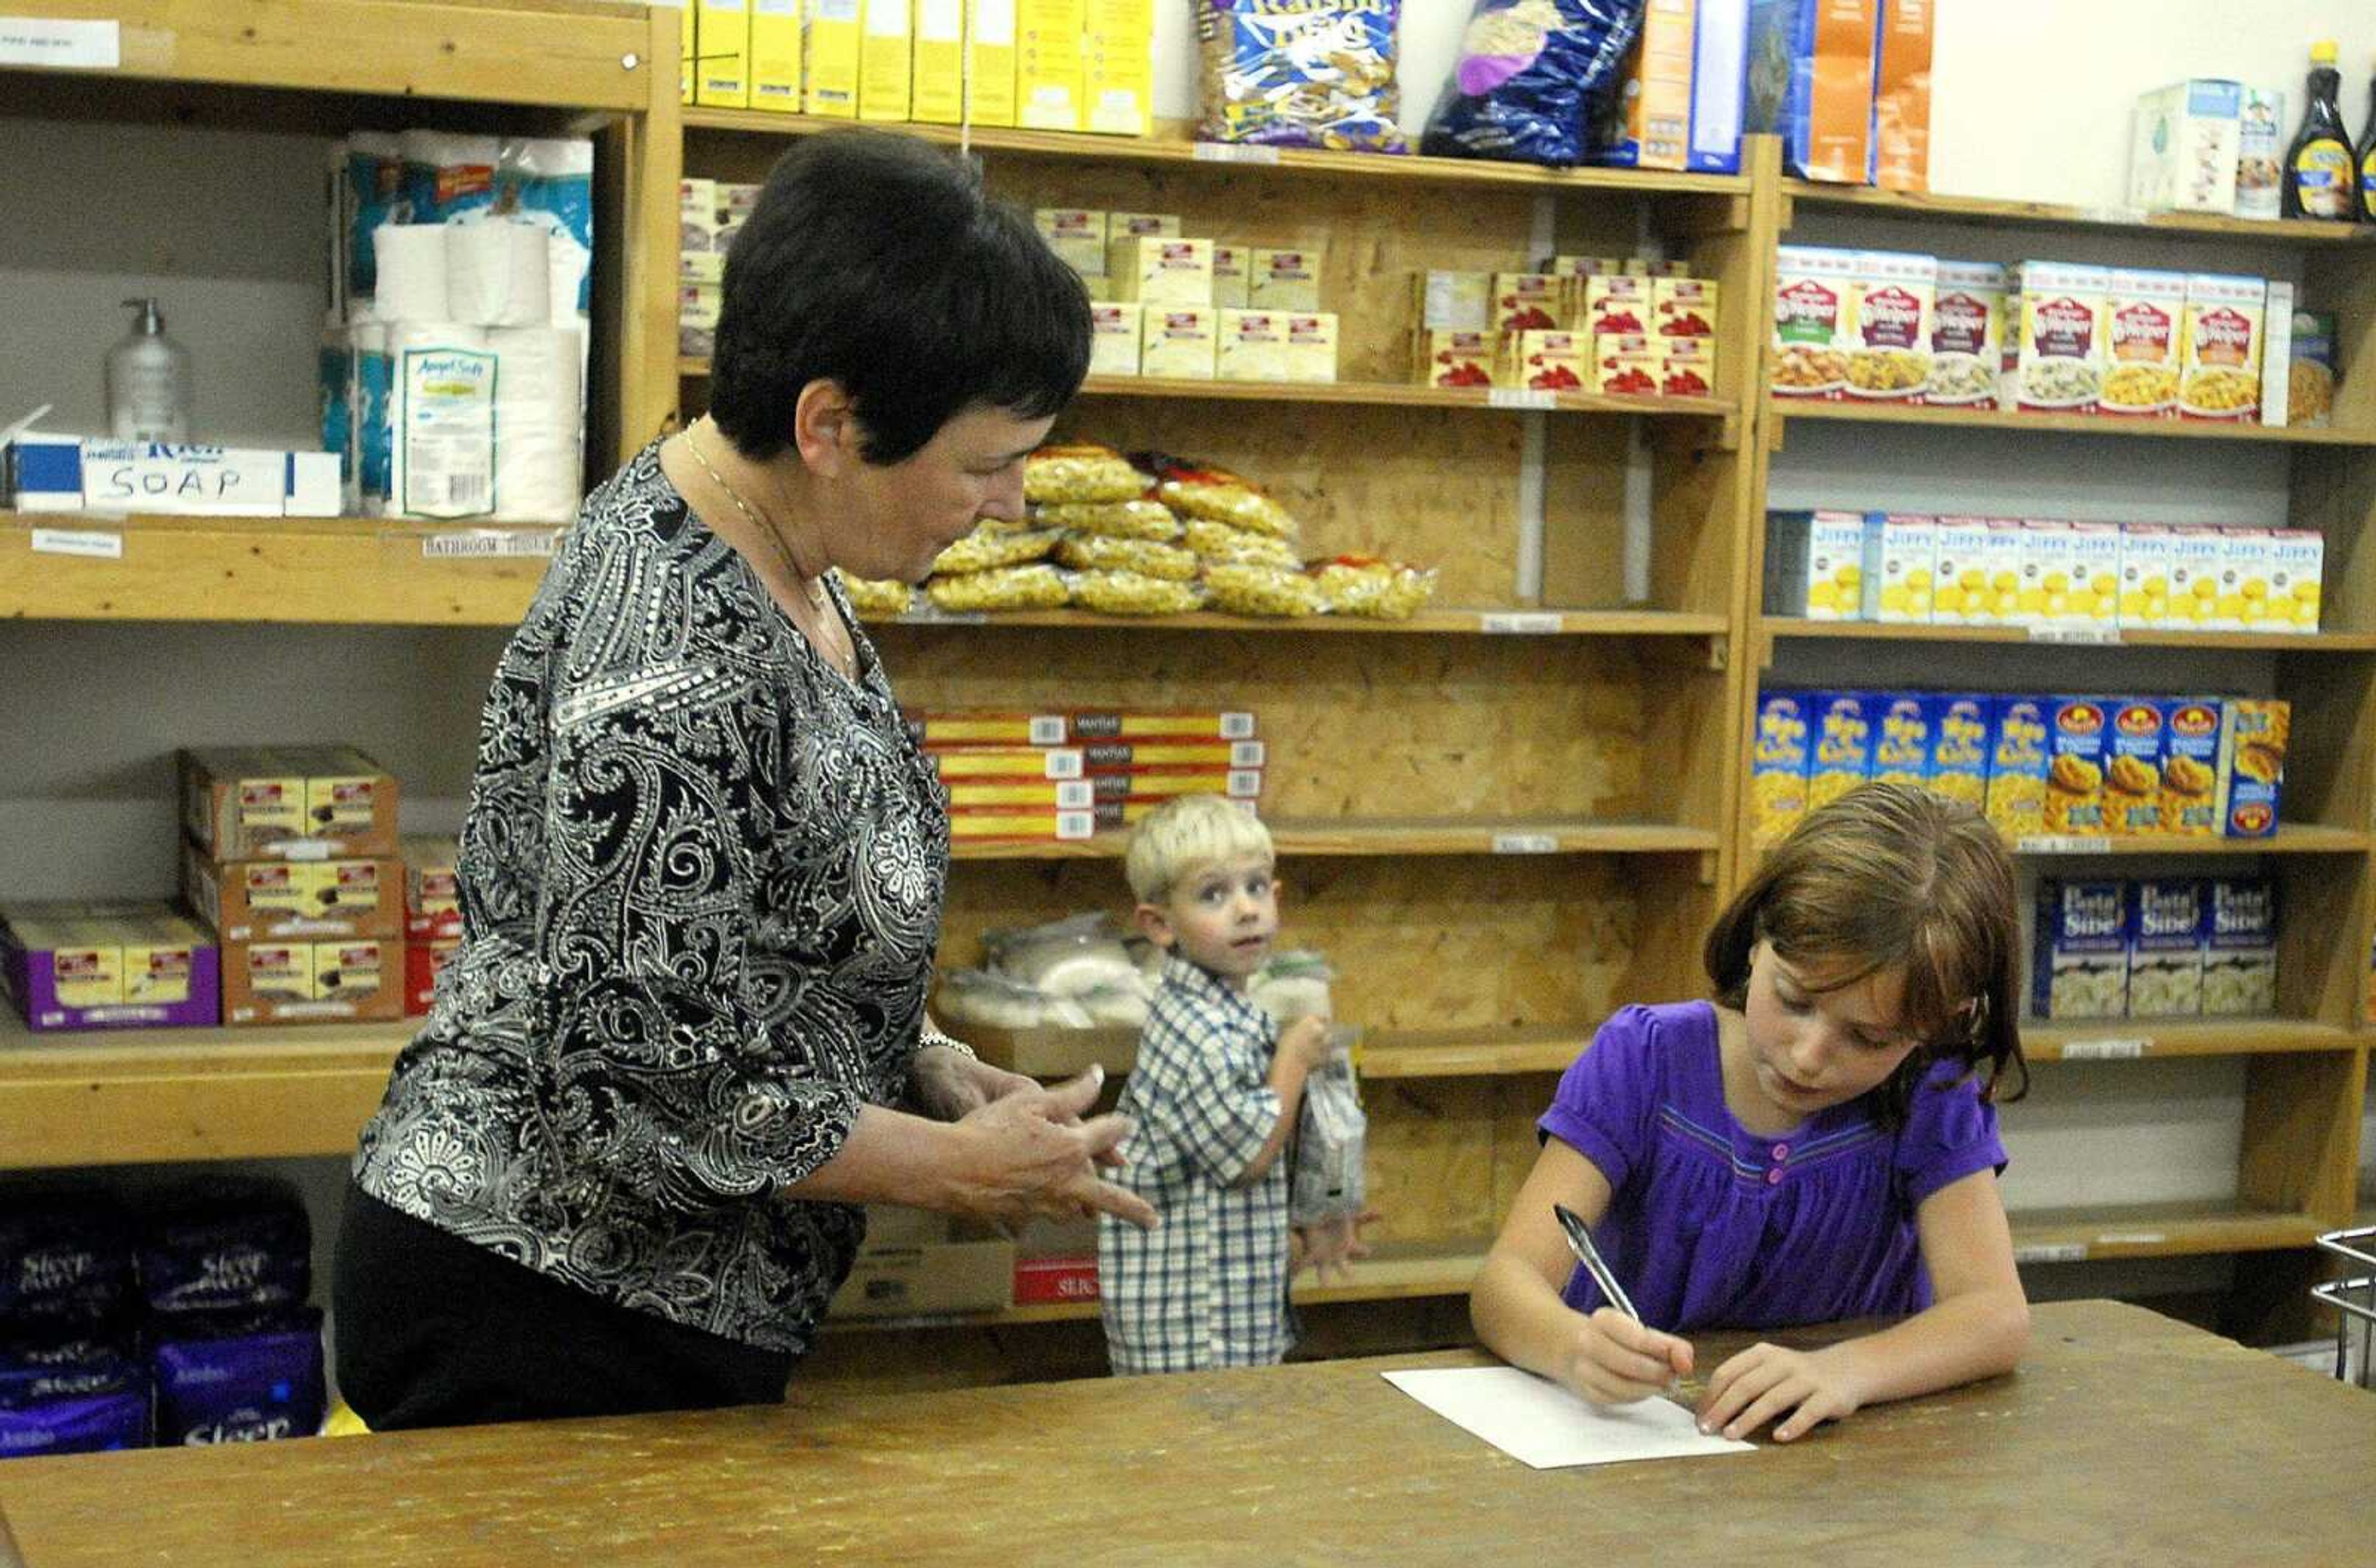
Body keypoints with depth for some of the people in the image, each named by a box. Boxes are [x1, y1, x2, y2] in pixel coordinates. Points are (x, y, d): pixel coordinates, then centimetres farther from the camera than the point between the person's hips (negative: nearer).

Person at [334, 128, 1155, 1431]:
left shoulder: (761, 545, 3)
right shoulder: (679, 668, -28)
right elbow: (648, 1078, -25)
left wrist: (923, 1066, 4)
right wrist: (963, 1167, -13)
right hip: (544, 1314, -9)